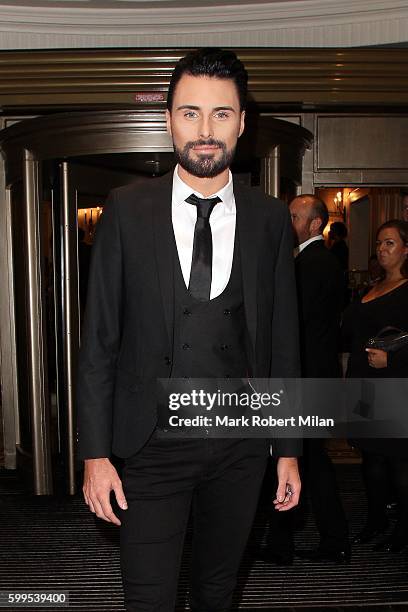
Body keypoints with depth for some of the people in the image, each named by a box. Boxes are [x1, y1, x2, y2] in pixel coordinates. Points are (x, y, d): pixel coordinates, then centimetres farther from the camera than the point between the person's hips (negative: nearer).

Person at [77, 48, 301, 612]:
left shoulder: (270, 218, 1)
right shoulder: (126, 210, -4)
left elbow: (283, 341, 4)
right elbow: (99, 338, -3)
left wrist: (289, 450, 5)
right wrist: (96, 454, -6)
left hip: (240, 444, 2)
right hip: (151, 444, -2)